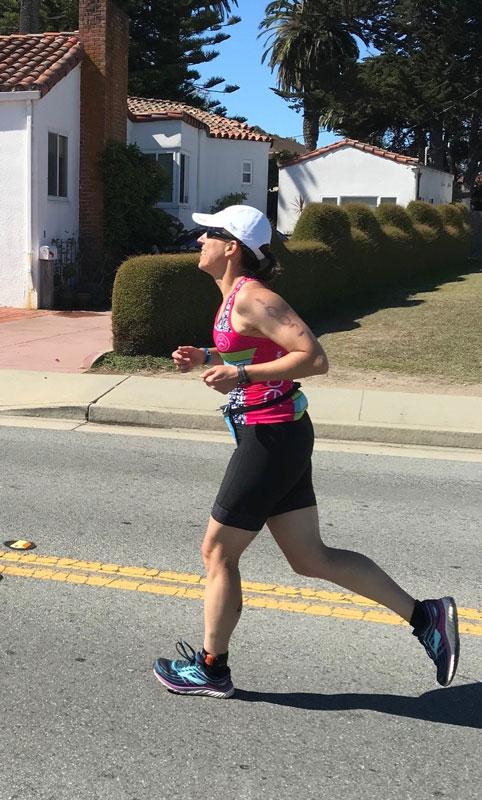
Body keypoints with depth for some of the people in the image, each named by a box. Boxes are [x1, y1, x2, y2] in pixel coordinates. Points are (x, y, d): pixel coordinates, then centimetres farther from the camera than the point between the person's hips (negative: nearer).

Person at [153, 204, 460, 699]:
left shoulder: (251, 298, -16)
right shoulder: (237, 296, 13)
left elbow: (314, 358, -22)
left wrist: (239, 375, -24)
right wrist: (205, 358, 15)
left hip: (271, 438, -10)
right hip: (279, 437, 10)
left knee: (217, 552, 5)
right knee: (310, 558, 13)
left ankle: (211, 669, 24)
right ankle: (425, 616, 19)